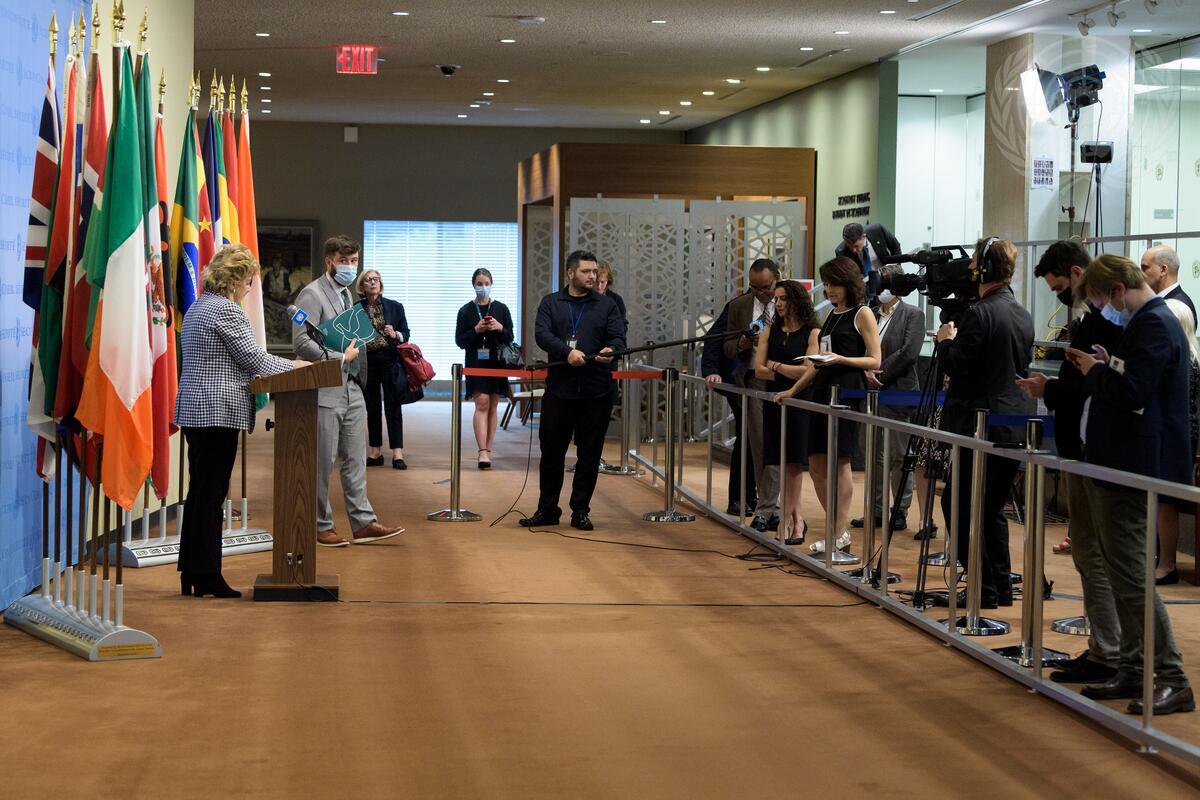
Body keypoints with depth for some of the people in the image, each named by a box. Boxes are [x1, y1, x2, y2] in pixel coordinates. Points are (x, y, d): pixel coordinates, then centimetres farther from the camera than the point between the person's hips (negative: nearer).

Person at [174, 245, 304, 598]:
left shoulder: (198, 307, 18)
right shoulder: (226, 310, -13)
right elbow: (253, 356, -11)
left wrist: (251, 373, 20)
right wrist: (295, 366, 0)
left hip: (193, 409, 10)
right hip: (219, 411, -10)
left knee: (199, 490, 12)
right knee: (211, 493, -6)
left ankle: (191, 573, 15)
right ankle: (207, 578, -3)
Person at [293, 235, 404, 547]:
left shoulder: (345, 293, 18)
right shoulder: (312, 294, -11)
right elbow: (302, 343, -20)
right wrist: (342, 358, -17)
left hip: (351, 389, 9)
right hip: (325, 392, -8)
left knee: (355, 460, 8)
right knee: (322, 463, -1)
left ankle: (362, 523, 11)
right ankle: (321, 526, 8)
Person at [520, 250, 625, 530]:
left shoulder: (606, 305, 10)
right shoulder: (550, 303, 8)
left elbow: (618, 338, 3)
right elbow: (542, 334, -6)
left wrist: (610, 350, -22)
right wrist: (567, 352, -24)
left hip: (596, 392, 0)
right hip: (559, 390, 0)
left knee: (589, 454, 4)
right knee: (551, 451, 5)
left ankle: (581, 511, 15)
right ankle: (547, 509, 16)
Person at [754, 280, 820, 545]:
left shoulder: (812, 333, -3)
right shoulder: (770, 331, 11)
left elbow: (809, 371, -11)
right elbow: (759, 370, 3)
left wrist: (775, 366, -4)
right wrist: (790, 372, -7)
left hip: (799, 403, -4)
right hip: (775, 401, 4)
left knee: (793, 461, -3)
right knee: (785, 462, 4)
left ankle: (788, 517, 3)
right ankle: (795, 518, 10)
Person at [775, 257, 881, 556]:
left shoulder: (862, 314, -3)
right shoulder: (832, 315, 19)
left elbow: (875, 361, -8)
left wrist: (841, 359, -20)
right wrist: (793, 389, 20)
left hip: (847, 391, -8)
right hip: (823, 391, 8)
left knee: (839, 463, -6)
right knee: (816, 466, 5)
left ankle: (841, 534, 0)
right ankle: (836, 528, 14)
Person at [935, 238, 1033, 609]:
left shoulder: (979, 314, -16)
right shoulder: (1023, 315, 10)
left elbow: (956, 366, -17)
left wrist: (945, 341, 3)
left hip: (980, 423, -8)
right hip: (1015, 425, 8)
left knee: (960, 504, 0)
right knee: (992, 507, 16)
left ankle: (983, 588, -1)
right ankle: (1002, 586, 17)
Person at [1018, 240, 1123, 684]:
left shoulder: (1099, 318, -18)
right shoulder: (1092, 314, 14)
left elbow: (1093, 386, -24)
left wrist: (1049, 390, -12)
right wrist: (1054, 385, 5)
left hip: (1090, 454, -10)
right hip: (1086, 450, 10)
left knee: (1092, 553, -4)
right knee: (1094, 551, 14)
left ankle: (1105, 655, 1)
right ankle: (1105, 648, 21)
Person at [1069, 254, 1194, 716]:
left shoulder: (1154, 325, -17)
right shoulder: (1148, 322, 16)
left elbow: (1130, 393, -25)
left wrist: (1095, 370, -9)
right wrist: (1103, 367, 7)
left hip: (1133, 467, -11)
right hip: (1119, 466, 11)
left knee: (1130, 575, -8)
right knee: (1123, 574, 14)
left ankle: (1172, 680, -4)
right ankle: (1132, 672, 21)